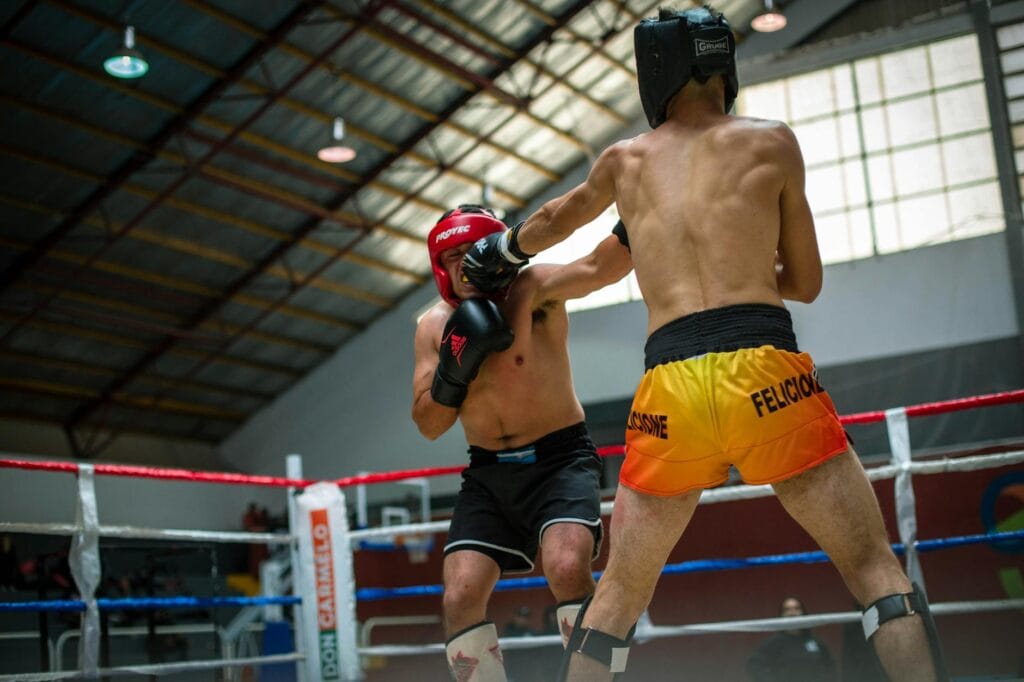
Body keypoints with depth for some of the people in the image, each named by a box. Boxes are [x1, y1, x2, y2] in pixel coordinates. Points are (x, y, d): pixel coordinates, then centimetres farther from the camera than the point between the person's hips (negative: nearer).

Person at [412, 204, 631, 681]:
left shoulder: (533, 291, -13)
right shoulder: (434, 327, 1)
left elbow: (601, 265, -31)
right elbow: (428, 425, 0)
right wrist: (454, 368, -17)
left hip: (560, 459, -5)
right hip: (489, 473, 5)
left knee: (568, 570, -28)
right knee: (461, 598, -7)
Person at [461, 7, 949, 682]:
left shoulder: (625, 160, 21)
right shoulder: (772, 141, 14)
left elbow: (551, 221, 43)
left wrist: (503, 252, 64)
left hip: (670, 386, 3)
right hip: (767, 372, -2)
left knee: (619, 591, 17)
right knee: (876, 568, 6)